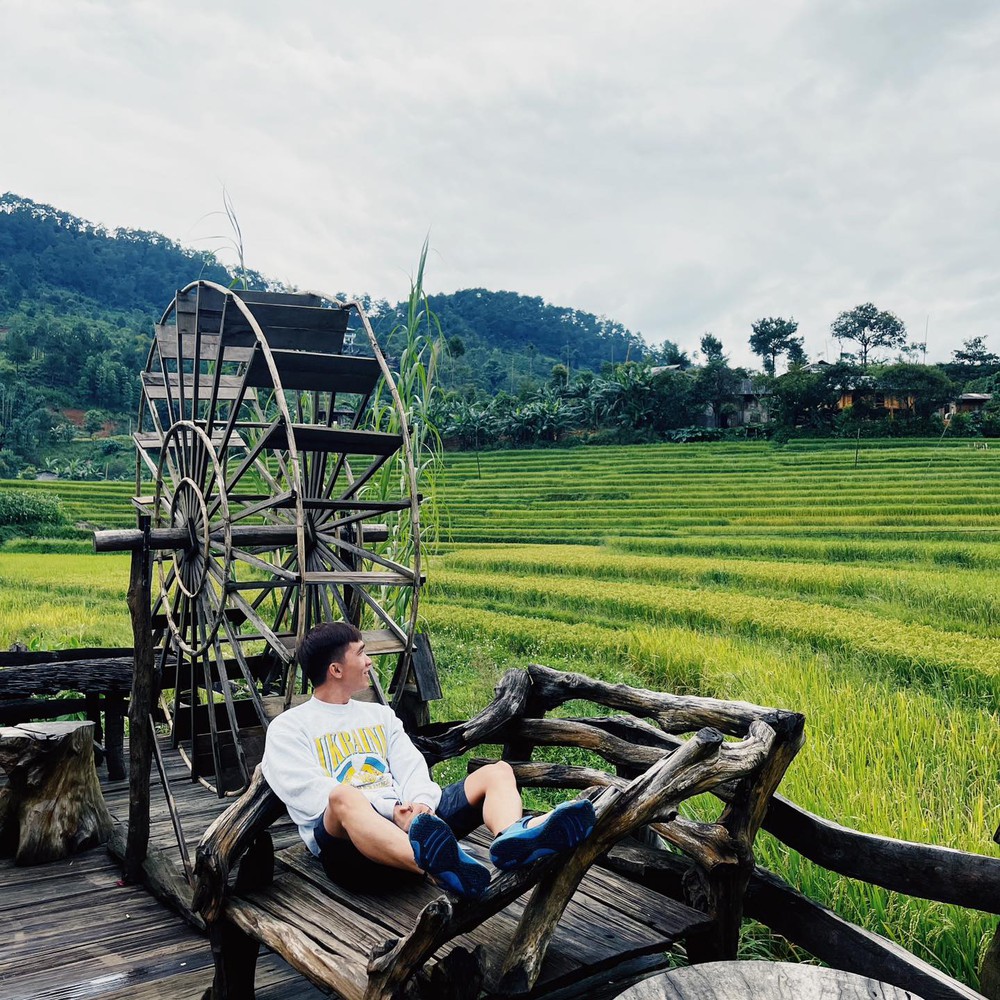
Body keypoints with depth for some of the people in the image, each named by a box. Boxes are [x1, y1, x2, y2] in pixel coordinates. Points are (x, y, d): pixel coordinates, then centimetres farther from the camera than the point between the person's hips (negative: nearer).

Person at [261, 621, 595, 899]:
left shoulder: (379, 714, 29)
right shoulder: (287, 727, 11)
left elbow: (411, 768, 15)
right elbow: (308, 792, -5)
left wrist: (420, 803, -11)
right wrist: (390, 809, -16)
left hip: (407, 820, 6)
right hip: (344, 835, -5)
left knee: (497, 772, -11)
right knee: (343, 796, -40)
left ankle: (511, 837, -48)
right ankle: (433, 865, -69)